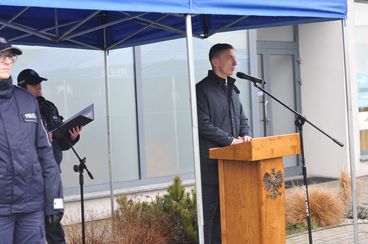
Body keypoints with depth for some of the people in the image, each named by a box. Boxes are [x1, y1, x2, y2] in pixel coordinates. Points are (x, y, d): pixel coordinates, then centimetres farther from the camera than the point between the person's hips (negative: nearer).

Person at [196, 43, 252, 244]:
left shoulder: (232, 89, 17)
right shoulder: (203, 89, -8)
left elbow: (242, 118, 23)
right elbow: (203, 125, -15)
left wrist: (245, 135, 2)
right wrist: (231, 140, -13)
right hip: (212, 163, -7)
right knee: (209, 211, -3)